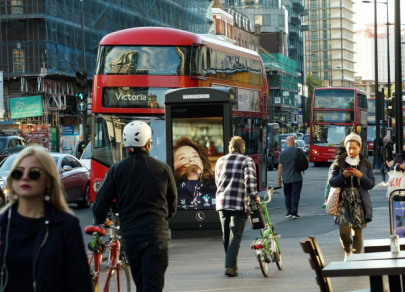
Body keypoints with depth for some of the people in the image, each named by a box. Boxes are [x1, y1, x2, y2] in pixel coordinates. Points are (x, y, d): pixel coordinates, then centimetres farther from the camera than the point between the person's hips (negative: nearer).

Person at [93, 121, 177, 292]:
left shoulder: (117, 170, -1)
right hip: (155, 236, -2)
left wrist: (100, 221, 19)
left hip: (129, 237, 2)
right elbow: (172, 206, 10)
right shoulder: (163, 169, -1)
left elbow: (100, 205, -3)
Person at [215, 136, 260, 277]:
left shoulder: (220, 161, 13)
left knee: (226, 236, 16)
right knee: (235, 237, -4)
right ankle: (230, 266, -13)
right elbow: (250, 181, -14)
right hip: (239, 203, -5)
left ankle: (232, 264, 26)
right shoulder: (247, 161, -2)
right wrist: (254, 196, -3)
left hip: (222, 202, 5)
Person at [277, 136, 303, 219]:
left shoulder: (283, 153, -4)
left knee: (288, 195, 13)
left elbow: (280, 166, -3)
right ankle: (294, 213, -1)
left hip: (286, 178, 1)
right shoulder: (299, 151, -5)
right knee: (295, 195, 1)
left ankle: (289, 212, 14)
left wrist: (279, 178, 4)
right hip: (297, 177, -1)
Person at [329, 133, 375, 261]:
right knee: (344, 231, -11)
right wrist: (343, 175, -13)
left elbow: (371, 184, 3)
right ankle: (347, 252, 18)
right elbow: (331, 182, 3)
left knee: (357, 232, -1)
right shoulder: (339, 163, 6)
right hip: (343, 200, 0)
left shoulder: (366, 164, 7)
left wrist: (361, 176, -13)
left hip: (359, 201, 1)